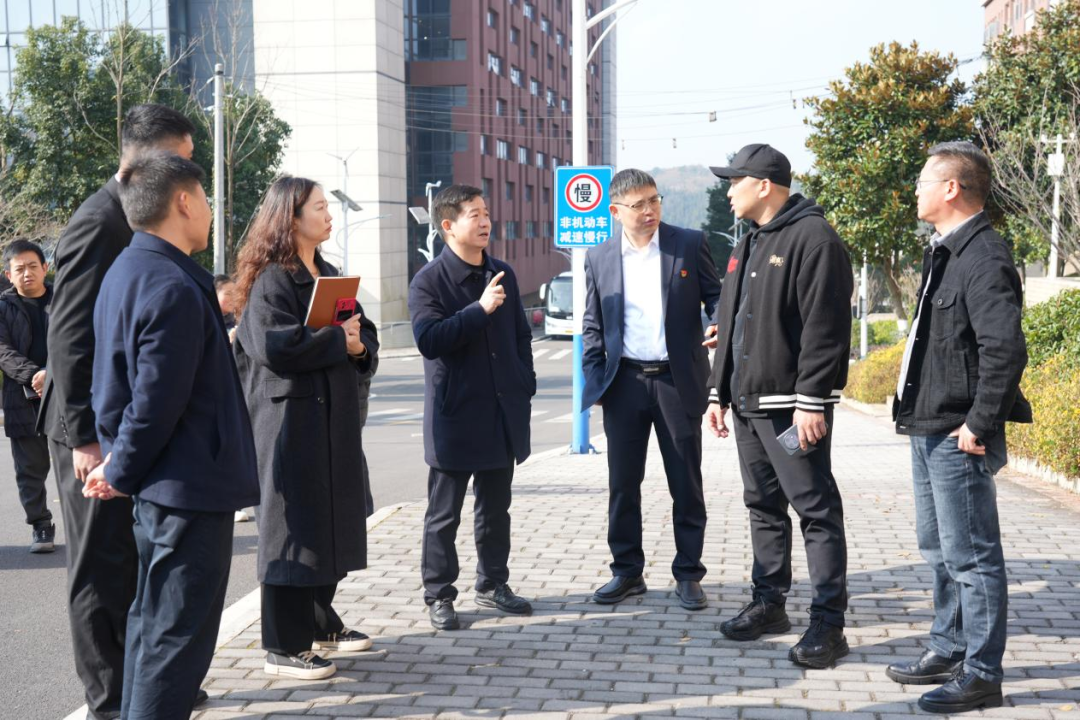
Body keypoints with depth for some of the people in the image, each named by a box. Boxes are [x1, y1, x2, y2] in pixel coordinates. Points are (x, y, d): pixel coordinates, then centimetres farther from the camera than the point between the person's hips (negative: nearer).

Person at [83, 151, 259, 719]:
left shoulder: (127, 271, 9)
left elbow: (118, 384, 15)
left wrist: (120, 465, 13)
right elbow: (156, 404, -23)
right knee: (179, 635, -2)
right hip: (191, 486, -10)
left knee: (152, 620, 20)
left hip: (156, 490, 10)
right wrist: (122, 474, -9)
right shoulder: (174, 289, -22)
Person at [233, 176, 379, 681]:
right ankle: (283, 647, 2)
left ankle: (321, 623, 29)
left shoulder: (329, 275, 16)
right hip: (290, 417, -8)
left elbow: (364, 335, 16)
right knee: (294, 525, -5)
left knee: (331, 521, 15)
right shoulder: (271, 279, -11)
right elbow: (274, 347, -24)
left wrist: (359, 345, -7)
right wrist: (337, 338, -14)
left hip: (334, 417, 9)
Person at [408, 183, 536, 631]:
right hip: (455, 415, -5)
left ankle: (493, 585, 28)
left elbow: (521, 336, 17)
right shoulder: (429, 281, -8)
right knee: (444, 514, 3)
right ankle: (438, 596, 13)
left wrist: (525, 387, 9)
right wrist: (480, 309, -23)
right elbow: (429, 339, -21)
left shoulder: (503, 275, 10)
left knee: (496, 509, 15)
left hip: (502, 414, 5)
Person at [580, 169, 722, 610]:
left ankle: (688, 574, 15)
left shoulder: (689, 244, 0)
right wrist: (594, 376, 1)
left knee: (686, 484, 4)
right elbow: (591, 326, 12)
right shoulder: (599, 258, 6)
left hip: (678, 381, -2)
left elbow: (716, 296, 4)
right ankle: (627, 572, 19)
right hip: (625, 384, 2)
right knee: (622, 483, 7)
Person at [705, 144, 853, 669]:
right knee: (763, 507, 15)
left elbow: (825, 329, -19)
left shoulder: (813, 239, -12)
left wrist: (811, 401, -22)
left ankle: (828, 623, -1)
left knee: (816, 510, -5)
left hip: (792, 405, -9)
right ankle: (768, 604, 26)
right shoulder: (749, 245, 18)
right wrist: (719, 392, 18)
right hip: (748, 403, 9)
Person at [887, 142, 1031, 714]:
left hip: (959, 436, -11)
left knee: (970, 555, -3)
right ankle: (949, 650, 32)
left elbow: (1006, 349, -27)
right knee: (938, 548, 19)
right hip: (929, 429, 11)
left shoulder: (983, 259, -18)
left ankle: (982, 675, 5)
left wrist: (980, 424, -22)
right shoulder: (944, 253, 14)